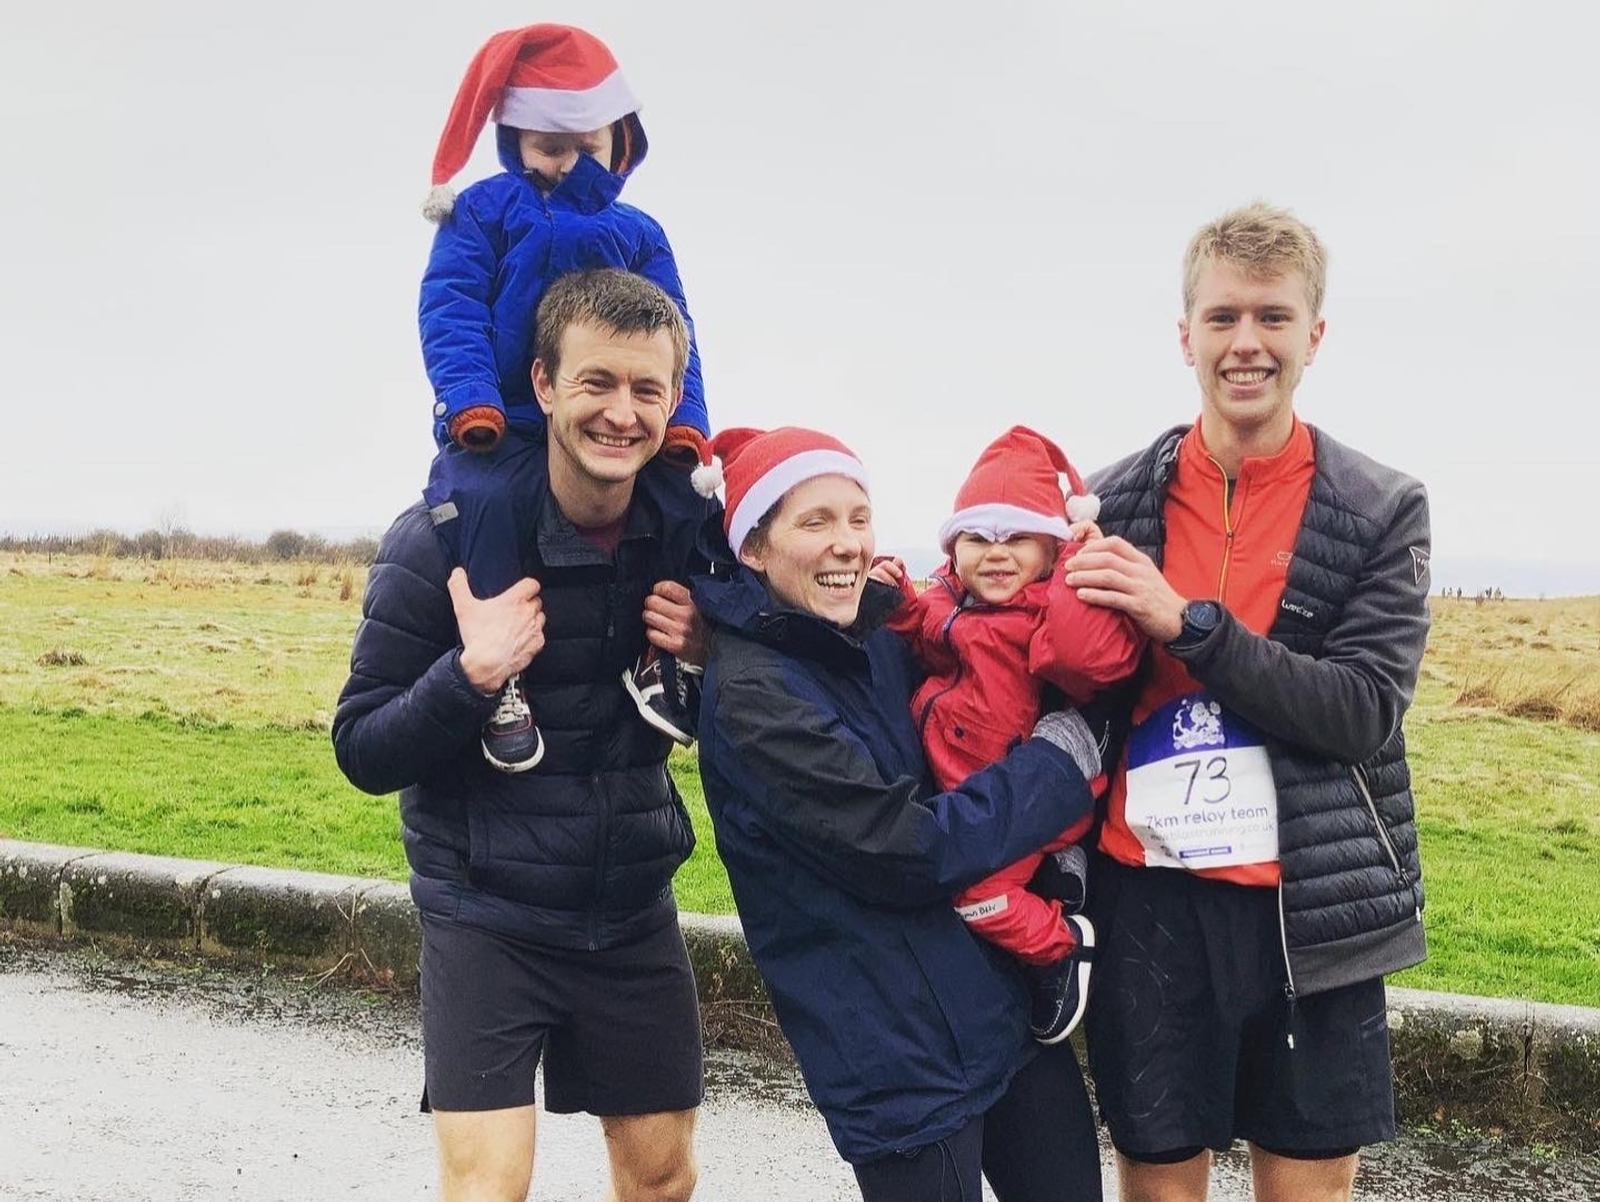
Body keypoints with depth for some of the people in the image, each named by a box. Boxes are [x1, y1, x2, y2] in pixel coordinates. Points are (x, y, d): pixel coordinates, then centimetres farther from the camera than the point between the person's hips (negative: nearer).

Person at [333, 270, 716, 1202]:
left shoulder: (692, 528, -4)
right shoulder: (445, 538, -15)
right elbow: (363, 752, -12)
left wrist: (707, 656, -13)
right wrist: (471, 672, -30)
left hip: (633, 910, 4)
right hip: (488, 915, -4)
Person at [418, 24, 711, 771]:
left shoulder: (639, 234, 15)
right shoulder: (485, 211, 5)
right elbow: (450, 308, -6)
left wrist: (683, 423, -10)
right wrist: (468, 399, -23)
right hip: (502, 426, -3)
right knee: (483, 498, -35)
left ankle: (659, 651, -3)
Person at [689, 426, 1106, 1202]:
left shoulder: (880, 638, 5)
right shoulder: (750, 692, -17)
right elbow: (909, 852, -20)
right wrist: (1061, 761, -11)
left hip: (1010, 1000, 7)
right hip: (900, 1055, -7)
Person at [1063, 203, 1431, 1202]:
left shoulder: (1383, 511, -2)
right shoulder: (1116, 500, 2)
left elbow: (1365, 711, -13)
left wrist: (1185, 622, -20)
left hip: (1314, 911, -1)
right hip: (1151, 902, 1)